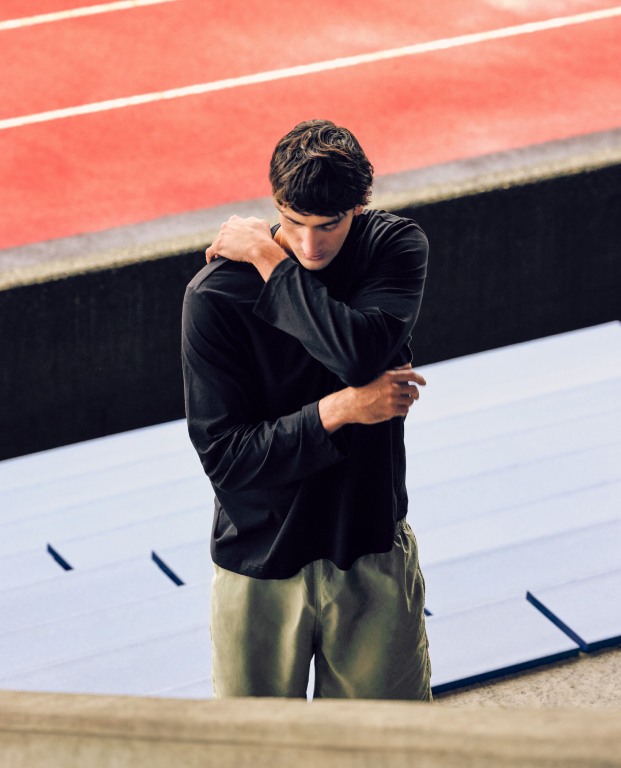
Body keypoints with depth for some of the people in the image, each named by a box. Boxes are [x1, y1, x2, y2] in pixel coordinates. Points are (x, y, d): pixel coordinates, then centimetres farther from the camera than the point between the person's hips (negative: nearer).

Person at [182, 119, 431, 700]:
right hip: (260, 569, -1)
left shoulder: (395, 247, -6)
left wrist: (269, 261, -19)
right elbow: (222, 455, -15)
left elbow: (359, 351, -26)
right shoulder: (214, 296, -13)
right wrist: (337, 412, -22)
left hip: (374, 554, 2)